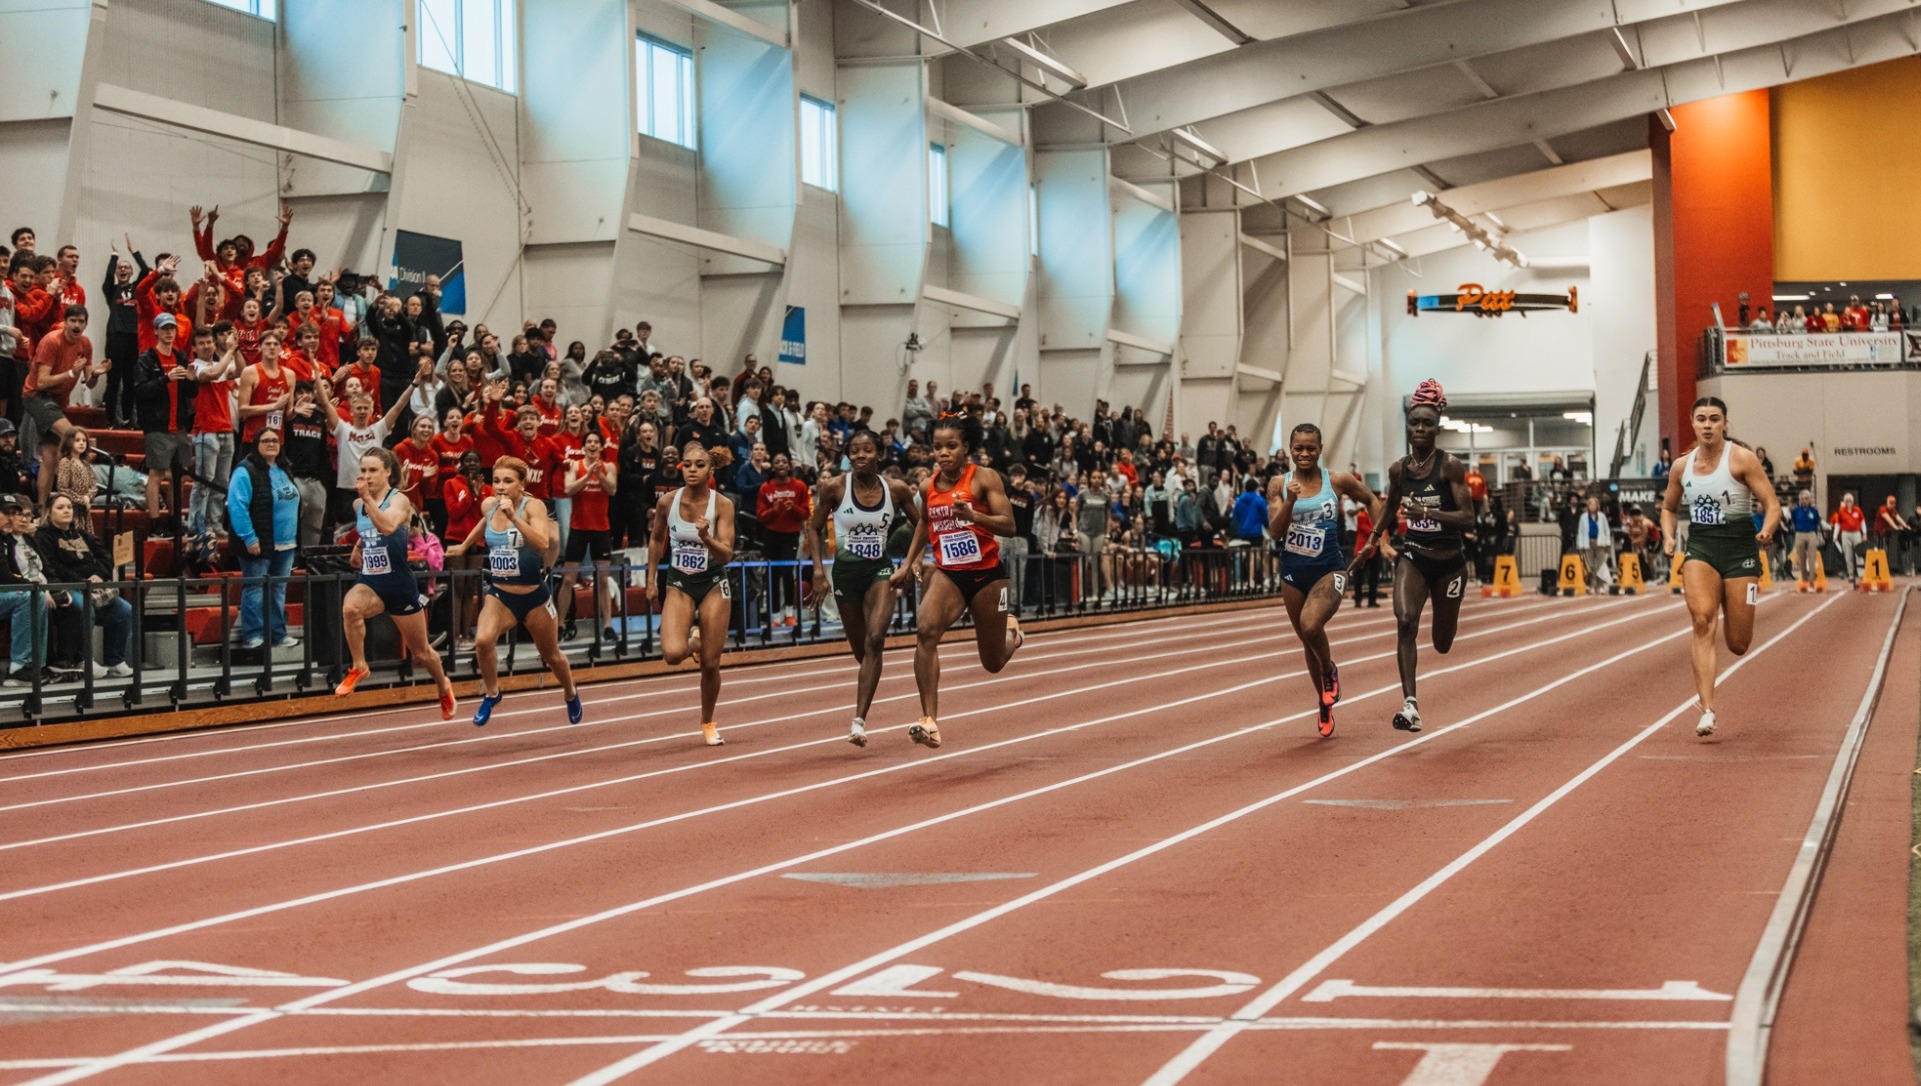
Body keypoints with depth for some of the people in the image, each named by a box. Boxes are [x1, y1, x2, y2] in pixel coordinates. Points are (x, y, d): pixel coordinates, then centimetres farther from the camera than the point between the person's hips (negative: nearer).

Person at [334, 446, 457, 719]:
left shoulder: (399, 500, -13)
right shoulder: (358, 504, 4)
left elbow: (387, 526, -37)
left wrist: (367, 497, -46)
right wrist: (359, 546, 11)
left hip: (399, 584, -3)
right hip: (369, 581, 4)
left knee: (420, 651, 12)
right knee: (350, 607, -35)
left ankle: (444, 687, 42)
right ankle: (358, 668, -18)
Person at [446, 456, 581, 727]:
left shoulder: (533, 506, -18)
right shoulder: (488, 505, -3)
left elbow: (542, 543, -36)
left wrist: (514, 517, -43)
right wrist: (464, 545, 33)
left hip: (533, 595, -3)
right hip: (499, 594, 3)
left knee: (551, 655, 17)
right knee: (483, 641, -26)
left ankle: (571, 695, 48)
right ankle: (490, 693, -1)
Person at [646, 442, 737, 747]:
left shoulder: (722, 504, -13)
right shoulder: (667, 501, -7)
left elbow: (726, 555, -17)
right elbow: (656, 541, 10)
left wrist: (706, 537, -35)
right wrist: (651, 580, 9)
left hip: (713, 584, -1)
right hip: (678, 584, 1)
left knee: (711, 664, 1)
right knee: (673, 653, -22)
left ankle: (708, 722, 26)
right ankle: (693, 639, 16)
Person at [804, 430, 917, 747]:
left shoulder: (897, 489, -6)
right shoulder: (835, 487, -8)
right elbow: (814, 528, 2)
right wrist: (818, 572, -5)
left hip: (880, 570, -1)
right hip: (846, 570, 1)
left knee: (874, 641, -21)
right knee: (861, 650, 10)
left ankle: (859, 721, -24)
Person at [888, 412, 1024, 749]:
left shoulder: (985, 479, -11)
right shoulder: (928, 487, 1)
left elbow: (1008, 526, -17)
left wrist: (973, 515, -32)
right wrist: (908, 563, 16)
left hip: (986, 573, -2)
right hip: (947, 573, 2)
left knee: (993, 663, 11)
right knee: (926, 630, -29)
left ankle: (1010, 629, 50)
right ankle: (929, 721, -31)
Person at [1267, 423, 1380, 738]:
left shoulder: (1338, 481, -5)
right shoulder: (1279, 484, -2)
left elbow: (1371, 501, 12)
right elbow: (1275, 532, -9)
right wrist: (1290, 501, -23)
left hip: (1329, 570, -3)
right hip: (1293, 572, 3)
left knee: (1311, 625, -28)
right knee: (1307, 642, 13)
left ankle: (1330, 672, 4)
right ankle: (1325, 706, 33)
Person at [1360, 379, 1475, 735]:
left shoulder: (1450, 466, -12)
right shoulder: (1399, 469, 0)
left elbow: (1467, 519, -18)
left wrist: (1427, 512, -30)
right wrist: (1373, 541, 24)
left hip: (1448, 562, -2)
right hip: (1413, 556, 2)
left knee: (1442, 644, 13)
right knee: (1405, 620, -27)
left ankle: (1444, 618, 53)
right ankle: (1410, 705, -31)